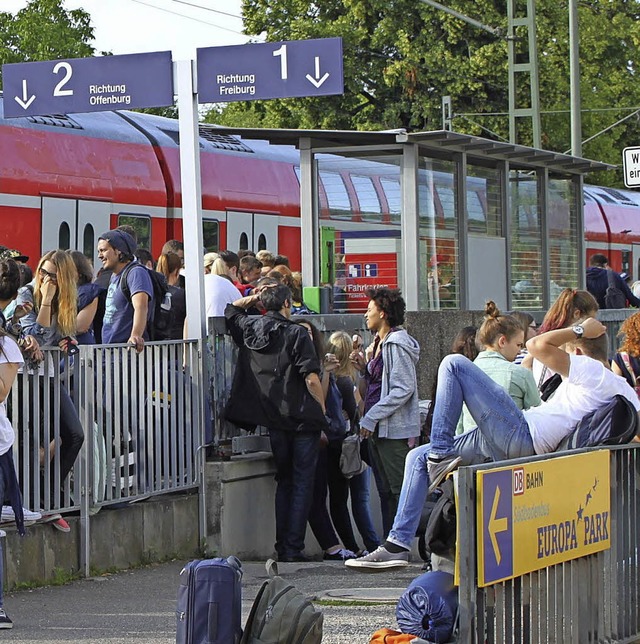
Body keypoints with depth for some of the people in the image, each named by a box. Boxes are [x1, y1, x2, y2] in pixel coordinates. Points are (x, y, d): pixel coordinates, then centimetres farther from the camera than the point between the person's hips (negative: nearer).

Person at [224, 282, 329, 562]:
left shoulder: (249, 329, 4)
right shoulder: (296, 334, -11)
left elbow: (229, 310, 27)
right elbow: (312, 379, -15)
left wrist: (253, 298, 14)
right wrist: (322, 411, -4)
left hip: (274, 420, 5)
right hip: (303, 418, -5)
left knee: (284, 481, 17)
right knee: (302, 482, 2)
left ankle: (283, 547, 15)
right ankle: (294, 547, -3)